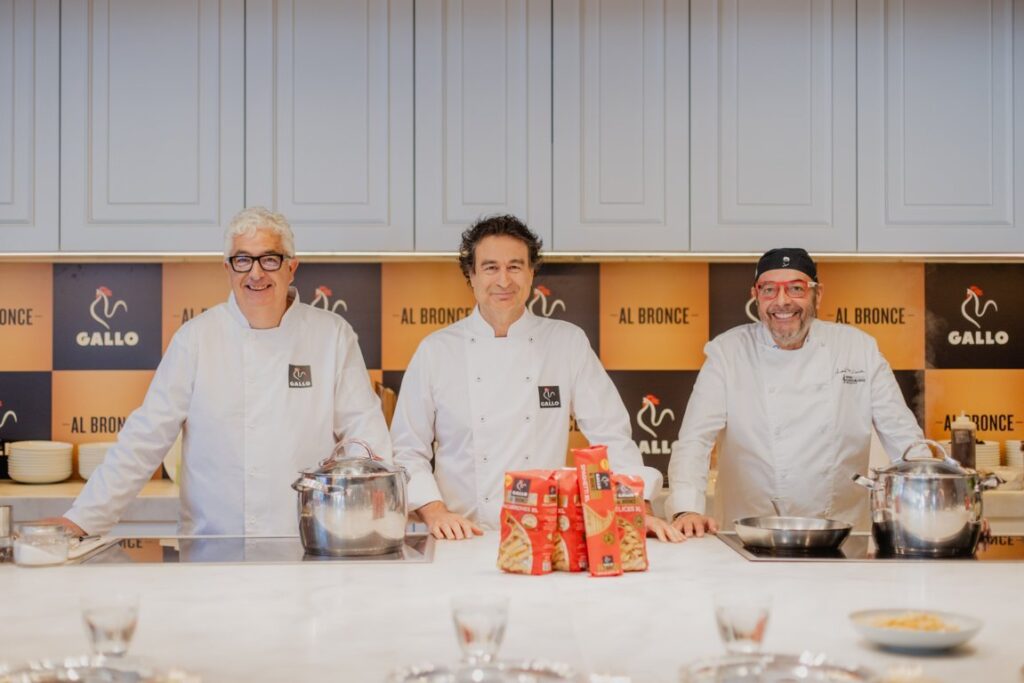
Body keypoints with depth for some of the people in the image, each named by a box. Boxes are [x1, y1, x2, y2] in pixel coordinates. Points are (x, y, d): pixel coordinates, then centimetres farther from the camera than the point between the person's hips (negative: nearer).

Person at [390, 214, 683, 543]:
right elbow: (407, 449, 7)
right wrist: (435, 511, -7)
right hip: (465, 541, 0)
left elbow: (611, 434, 6)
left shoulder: (569, 343, 7)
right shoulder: (435, 351, 5)